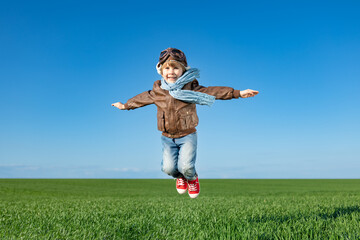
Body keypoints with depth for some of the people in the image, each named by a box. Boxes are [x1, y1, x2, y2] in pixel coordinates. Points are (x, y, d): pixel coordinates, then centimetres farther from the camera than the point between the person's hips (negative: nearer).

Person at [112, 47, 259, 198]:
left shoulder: (191, 88, -8)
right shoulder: (157, 91, 1)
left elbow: (214, 91, -12)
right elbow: (142, 98, 18)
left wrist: (238, 93, -20)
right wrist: (125, 106, 30)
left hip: (187, 135, -2)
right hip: (167, 137, 3)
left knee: (186, 166, -17)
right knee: (168, 167, -9)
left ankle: (192, 178, 23)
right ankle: (179, 177, 31)